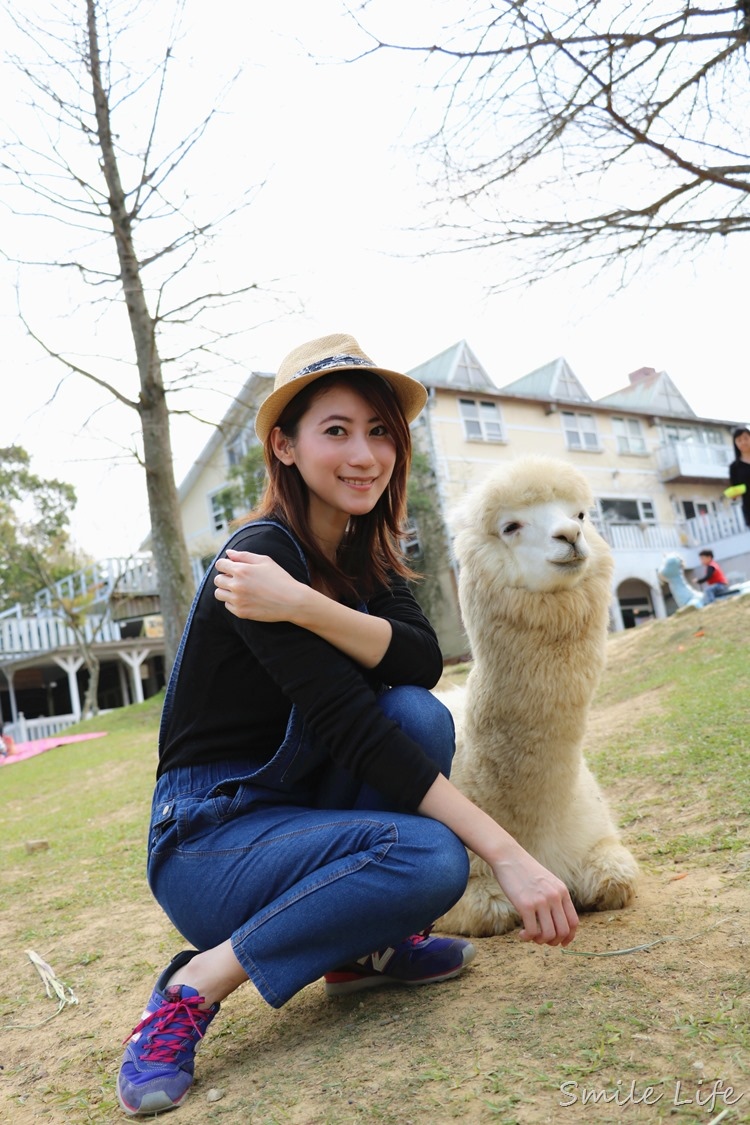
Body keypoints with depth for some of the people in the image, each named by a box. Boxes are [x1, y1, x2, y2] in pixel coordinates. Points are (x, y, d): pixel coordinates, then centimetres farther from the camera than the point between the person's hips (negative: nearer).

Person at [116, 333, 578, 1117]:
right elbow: (350, 725, -29)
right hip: (206, 842, -7)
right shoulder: (262, 552, -21)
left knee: (420, 715, -19)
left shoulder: (364, 557, 4)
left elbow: (424, 662, -14)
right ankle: (196, 988, -10)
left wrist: (305, 605, -32)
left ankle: (363, 947, 1)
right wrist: (506, 855, -31)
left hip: (296, 809, 7)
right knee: (428, 859, -28)